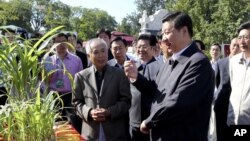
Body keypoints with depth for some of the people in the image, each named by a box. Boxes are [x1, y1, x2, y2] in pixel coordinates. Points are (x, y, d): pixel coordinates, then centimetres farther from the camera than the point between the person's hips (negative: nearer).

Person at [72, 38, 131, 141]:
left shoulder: (119, 74, 4)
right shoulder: (81, 76, 7)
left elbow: (126, 100, 1)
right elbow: (76, 102, 8)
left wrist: (109, 112, -14)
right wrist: (89, 112, -12)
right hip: (90, 133, 1)